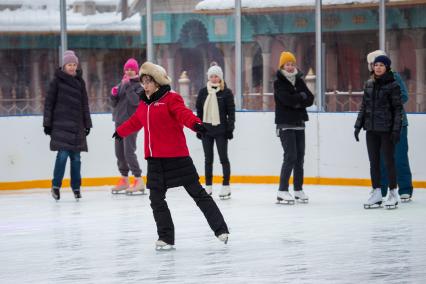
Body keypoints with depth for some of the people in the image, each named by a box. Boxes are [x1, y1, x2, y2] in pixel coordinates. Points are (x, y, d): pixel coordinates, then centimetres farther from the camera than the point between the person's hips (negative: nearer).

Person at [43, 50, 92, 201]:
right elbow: (49, 102, 0)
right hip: (61, 124, -4)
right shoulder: (57, 81, 0)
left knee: (76, 157, 4)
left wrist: (87, 124, 13)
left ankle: (76, 187, 13)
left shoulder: (80, 81, 12)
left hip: (77, 125, 4)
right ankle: (56, 186, -3)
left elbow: (85, 104, 16)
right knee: (63, 154, -13)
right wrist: (47, 123, -4)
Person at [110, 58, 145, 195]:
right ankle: (124, 180, 19)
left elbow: (136, 101, -19)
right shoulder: (121, 84, 14)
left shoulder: (140, 84, -4)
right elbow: (115, 103, 15)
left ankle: (139, 181, -11)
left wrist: (128, 86, -21)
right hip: (119, 121, 7)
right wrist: (113, 94, -4)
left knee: (129, 152, -14)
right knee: (119, 152, 9)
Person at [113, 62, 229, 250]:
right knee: (156, 199, 3)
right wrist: (120, 132, 48)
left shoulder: (171, 99, -9)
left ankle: (220, 229, 6)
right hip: (155, 160, 7)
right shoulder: (144, 104, 14)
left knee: (197, 193, -1)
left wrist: (195, 123, -46)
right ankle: (166, 237, 12)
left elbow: (184, 113, -26)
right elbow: (135, 122, 32)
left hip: (176, 157, -7)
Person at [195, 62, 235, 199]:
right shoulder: (203, 92, 6)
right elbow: (199, 111, 9)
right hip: (206, 130, 3)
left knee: (223, 157, 1)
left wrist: (230, 128, -8)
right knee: (208, 159, 9)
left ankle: (226, 185, 6)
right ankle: (208, 186, 14)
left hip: (221, 130, -3)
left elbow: (231, 112, -3)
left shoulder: (226, 92, -3)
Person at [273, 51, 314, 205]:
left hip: (299, 124, 6)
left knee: (300, 157, 7)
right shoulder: (279, 83, -5)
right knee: (290, 156, -14)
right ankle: (282, 191, -12)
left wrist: (296, 101, -13)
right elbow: (288, 99, -20)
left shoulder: (299, 81, 12)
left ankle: (298, 189, 15)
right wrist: (302, 96, -5)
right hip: (285, 124, -6)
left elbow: (310, 99, 2)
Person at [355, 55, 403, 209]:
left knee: (388, 161, 1)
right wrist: (358, 125, 10)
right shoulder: (369, 84, 9)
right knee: (373, 162, 7)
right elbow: (364, 106, 14)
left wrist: (396, 129, -13)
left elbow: (398, 108, -7)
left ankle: (393, 193, 11)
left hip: (386, 129, -5)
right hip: (371, 129, 5)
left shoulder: (393, 85, -7)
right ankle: (376, 193, 14)